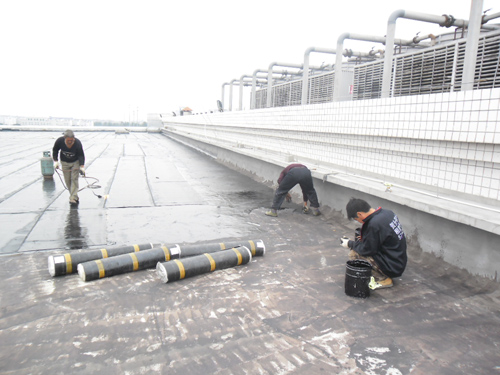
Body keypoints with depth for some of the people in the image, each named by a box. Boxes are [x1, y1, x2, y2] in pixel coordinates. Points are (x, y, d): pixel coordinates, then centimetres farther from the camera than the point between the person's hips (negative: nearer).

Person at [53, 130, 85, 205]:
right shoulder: (59, 141, -20)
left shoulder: (77, 143, -25)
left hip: (75, 162, -2)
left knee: (74, 179, -12)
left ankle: (73, 198, -12)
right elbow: (55, 150, -1)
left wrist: (82, 166, -30)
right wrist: (55, 161, -7)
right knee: (67, 180, 0)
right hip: (64, 162, 2)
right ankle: (74, 196, 13)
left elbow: (81, 155, -19)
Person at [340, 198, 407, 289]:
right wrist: (363, 237, 10)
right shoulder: (387, 212, 0)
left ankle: (383, 279, -2)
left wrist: (350, 244, -2)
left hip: (391, 267, -9)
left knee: (353, 254, -13)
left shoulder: (374, 224, -27)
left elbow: (367, 250, -16)